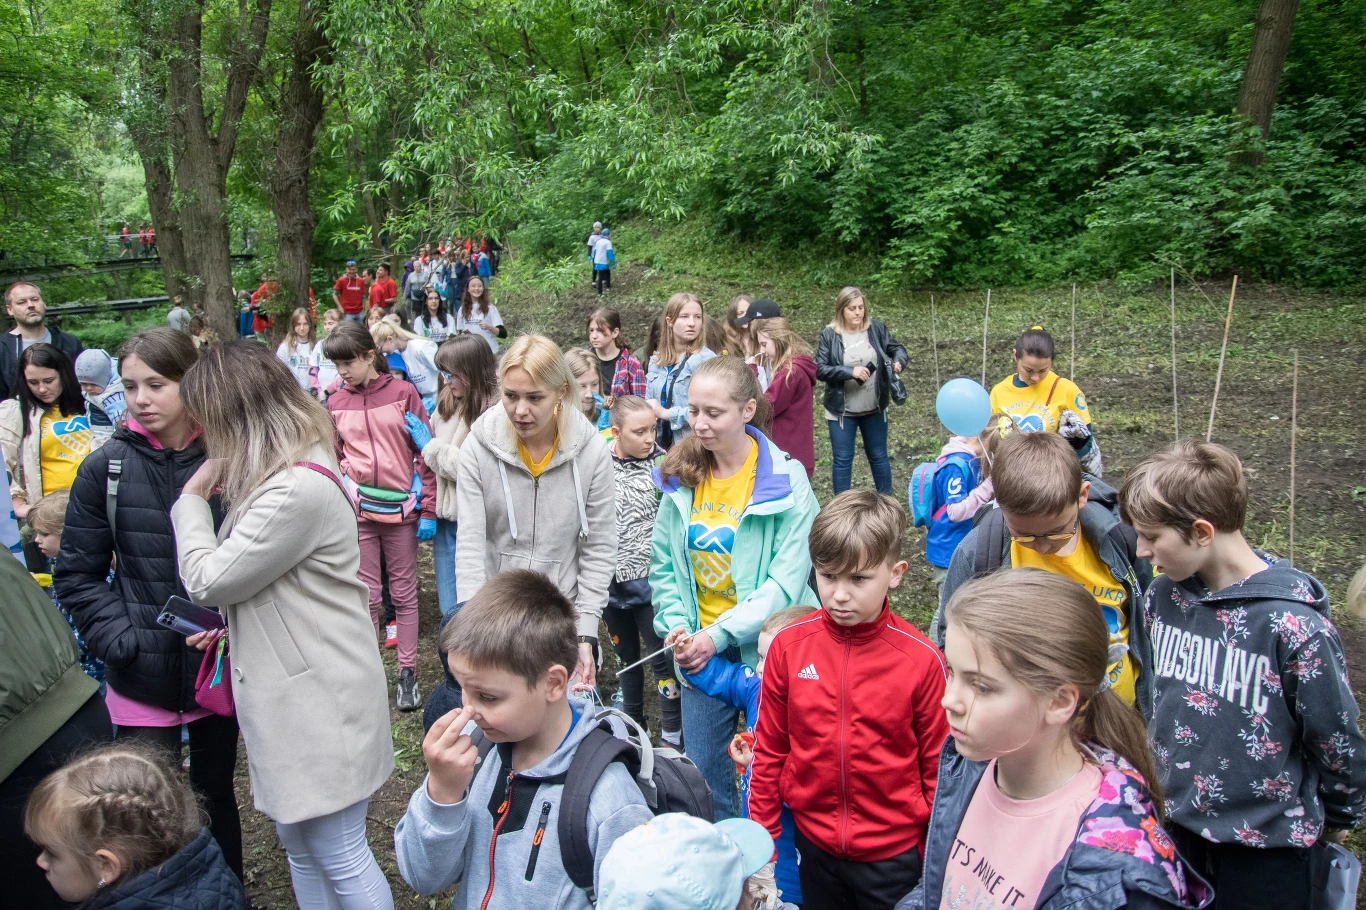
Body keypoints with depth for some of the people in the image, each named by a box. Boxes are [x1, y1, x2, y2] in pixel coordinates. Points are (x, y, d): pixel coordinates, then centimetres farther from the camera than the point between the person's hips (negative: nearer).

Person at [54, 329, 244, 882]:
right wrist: (124, 641, -11)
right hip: (142, 678, 0)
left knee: (215, 794, 17)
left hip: (219, 666, 0)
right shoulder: (106, 468, -4)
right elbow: (78, 576, 1)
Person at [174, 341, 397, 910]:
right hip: (292, 692, 10)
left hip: (320, 697, -10)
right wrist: (230, 624, 4)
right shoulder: (283, 475, 10)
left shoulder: (298, 490, -24)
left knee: (338, 854, 4)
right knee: (299, 842, 22)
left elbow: (207, 582, -17)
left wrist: (192, 498, -3)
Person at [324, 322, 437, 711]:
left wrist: (428, 510, -6)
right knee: (368, 596, 8)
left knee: (404, 592, 8)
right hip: (357, 511, 2)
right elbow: (332, 461, 10)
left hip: (400, 507, -2)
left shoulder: (402, 393, -3)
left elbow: (425, 454, -3)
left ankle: (408, 672, 18)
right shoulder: (336, 403, 6)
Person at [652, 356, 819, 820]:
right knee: (703, 769, 15)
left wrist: (718, 635, -21)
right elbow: (663, 563, 6)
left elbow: (786, 578, -18)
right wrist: (677, 625, -9)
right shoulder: (681, 476, 0)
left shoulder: (786, 480, -14)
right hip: (699, 649, 4)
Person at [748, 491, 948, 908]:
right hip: (813, 842, 2)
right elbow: (769, 749, 0)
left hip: (893, 853, -2)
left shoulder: (922, 658, -17)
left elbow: (938, 767, -6)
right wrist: (761, 838, 4)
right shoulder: (788, 645, -11)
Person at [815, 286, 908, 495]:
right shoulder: (829, 334, -10)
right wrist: (850, 371, -24)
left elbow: (896, 348, 4)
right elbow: (819, 369, -13)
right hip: (842, 410, -2)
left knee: (878, 456, 16)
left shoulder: (876, 328, -3)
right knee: (842, 460, 5)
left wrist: (899, 361, -19)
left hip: (875, 408, 3)